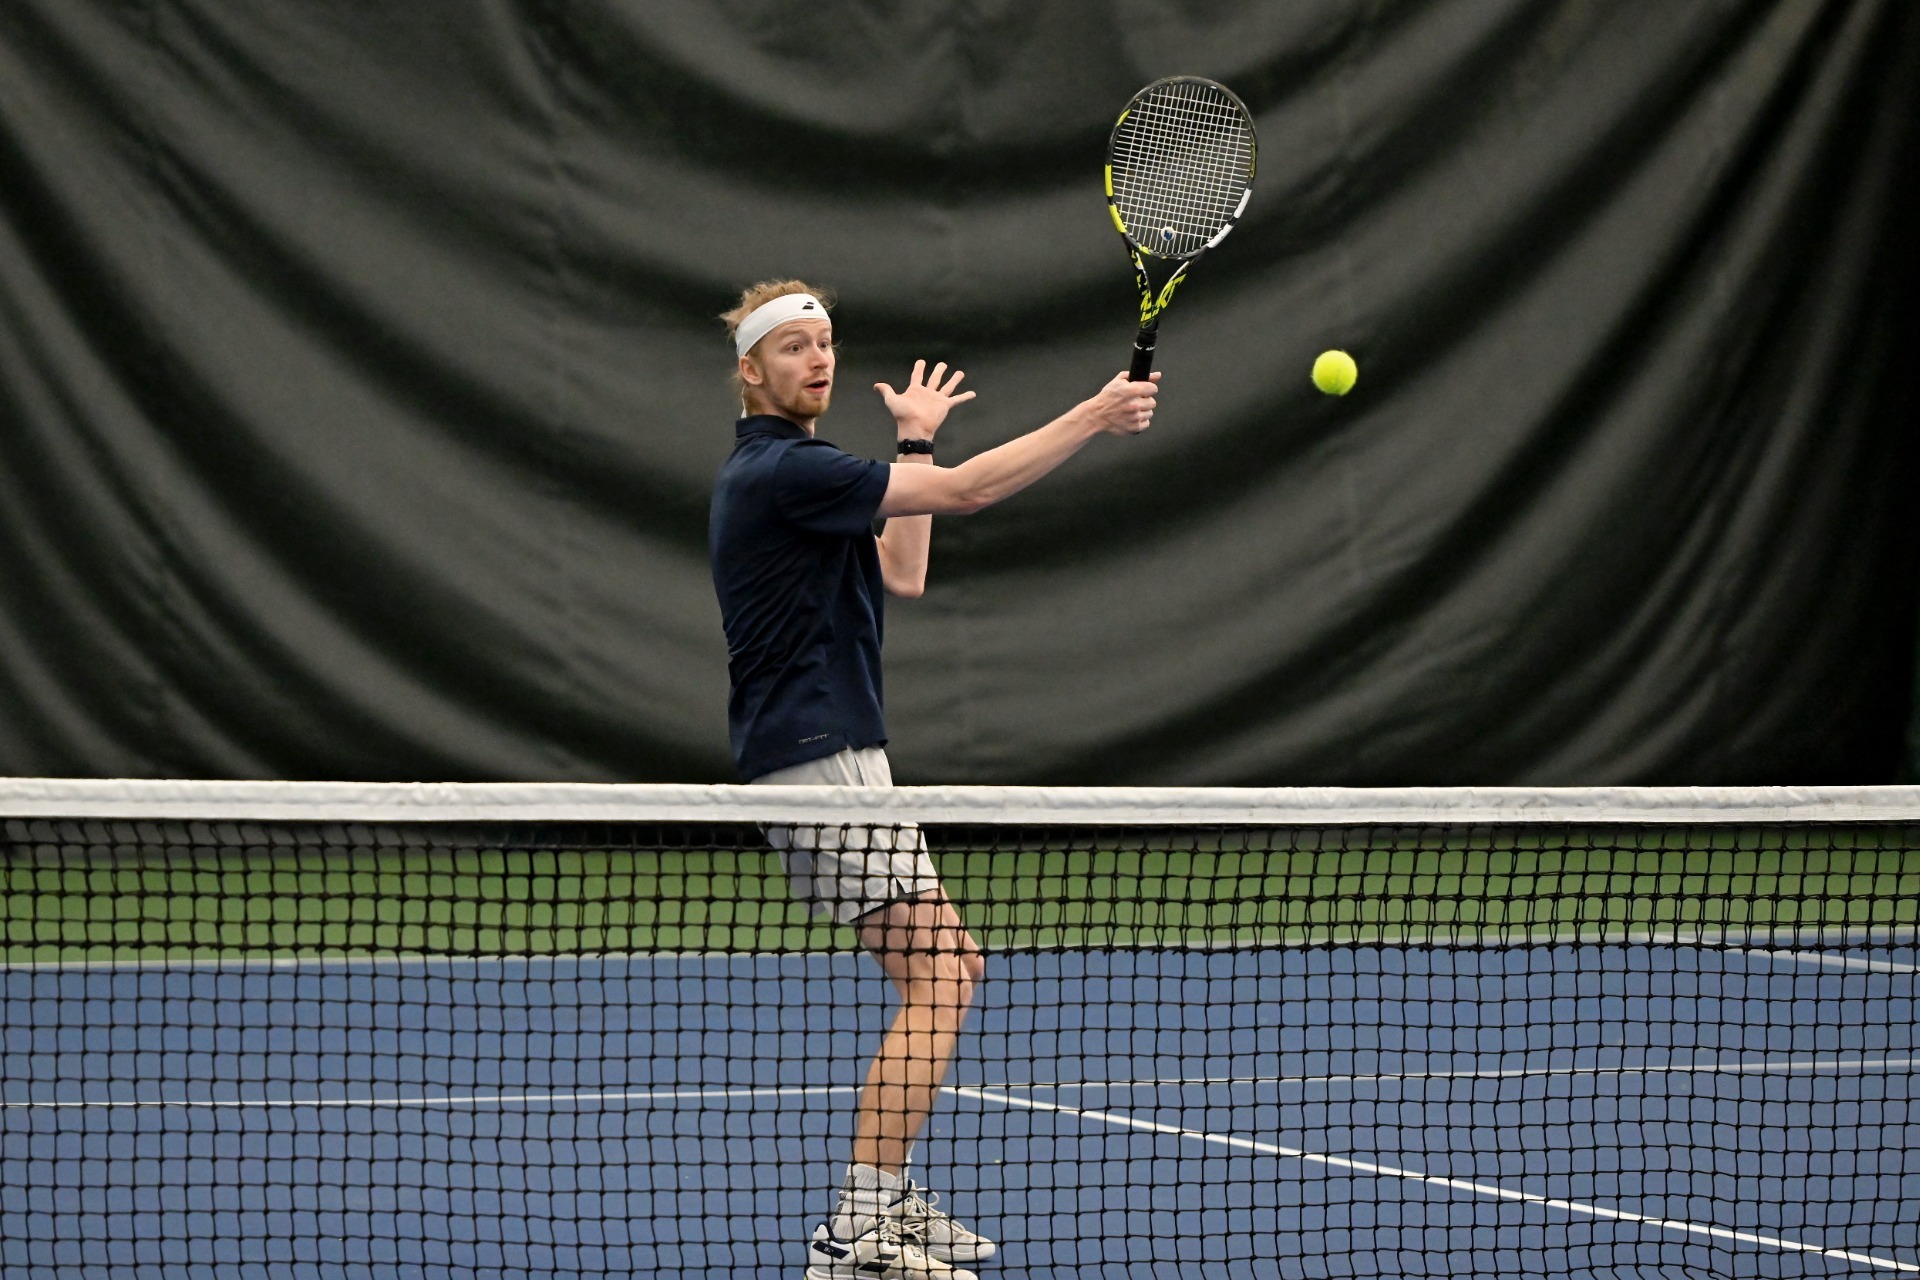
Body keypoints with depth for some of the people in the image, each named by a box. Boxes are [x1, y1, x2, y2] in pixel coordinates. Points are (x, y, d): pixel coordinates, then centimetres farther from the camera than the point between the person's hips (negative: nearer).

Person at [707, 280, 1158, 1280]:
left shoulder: (782, 471, 19)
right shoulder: (781, 472, -14)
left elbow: (899, 574, 21)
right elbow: (965, 491, -18)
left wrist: (914, 442, 22)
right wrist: (1090, 420, -14)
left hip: (830, 760, 11)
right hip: (819, 758, -11)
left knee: (950, 970, 16)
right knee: (933, 984, -15)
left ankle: (887, 1198, 18)